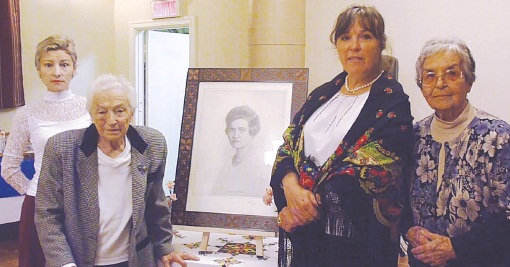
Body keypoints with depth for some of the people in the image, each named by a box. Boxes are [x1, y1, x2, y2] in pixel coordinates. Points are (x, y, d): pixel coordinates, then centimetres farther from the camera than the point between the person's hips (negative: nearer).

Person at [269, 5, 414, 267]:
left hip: (355, 236, -5)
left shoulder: (392, 102, -8)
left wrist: (311, 203, -19)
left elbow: (368, 171, -17)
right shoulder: (324, 93, 11)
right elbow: (288, 145, 6)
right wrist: (290, 184, -14)